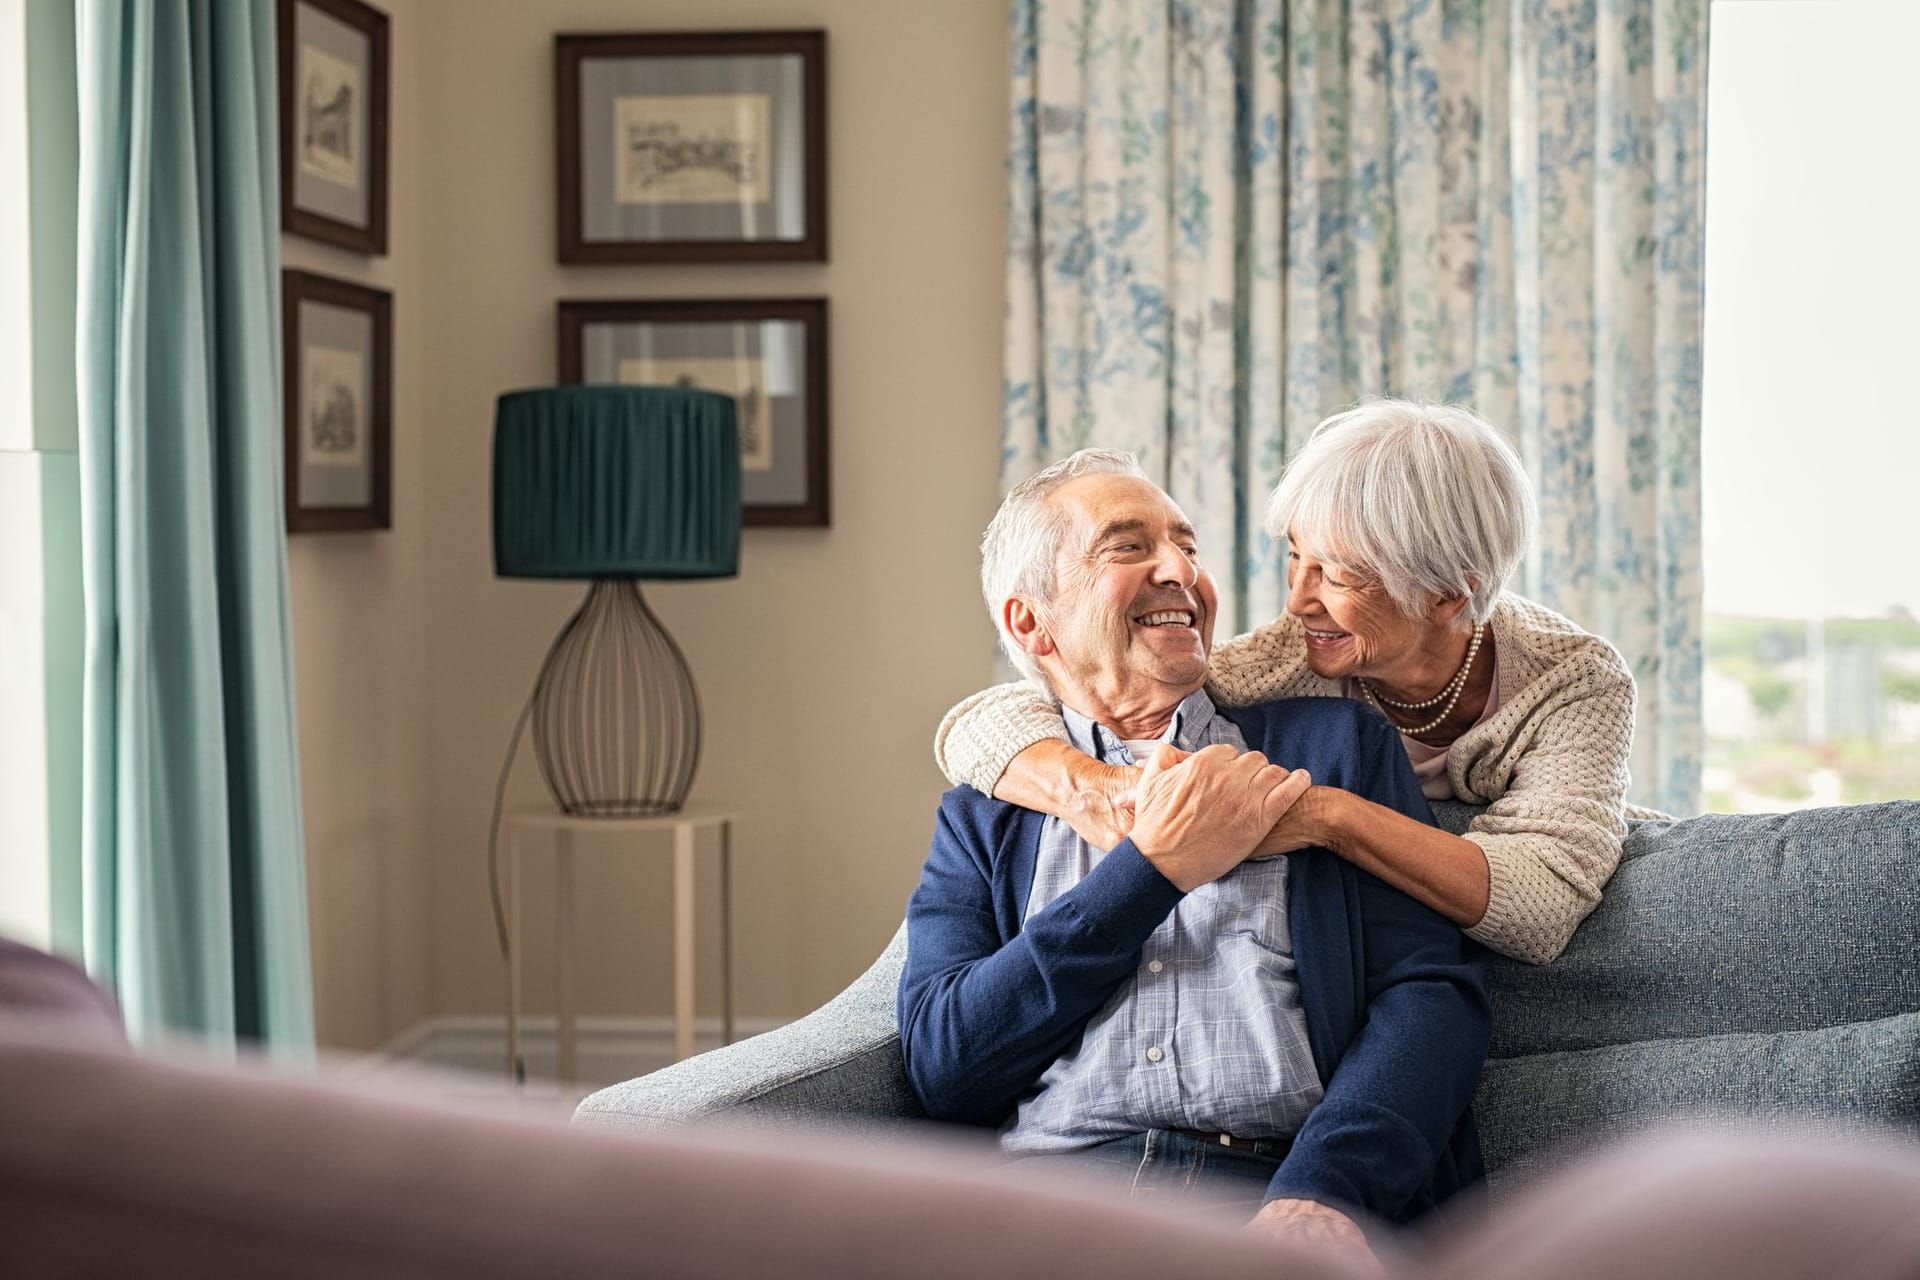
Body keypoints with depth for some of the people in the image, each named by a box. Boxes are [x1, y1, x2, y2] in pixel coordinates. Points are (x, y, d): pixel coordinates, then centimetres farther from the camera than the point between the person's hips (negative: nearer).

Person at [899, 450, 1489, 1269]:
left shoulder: (1336, 743, 18)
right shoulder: (984, 818, 19)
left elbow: (1435, 993, 6)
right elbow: (942, 1064, 5)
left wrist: (1320, 1194, -13)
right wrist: (1156, 867, 0)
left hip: (1267, 1197, 1)